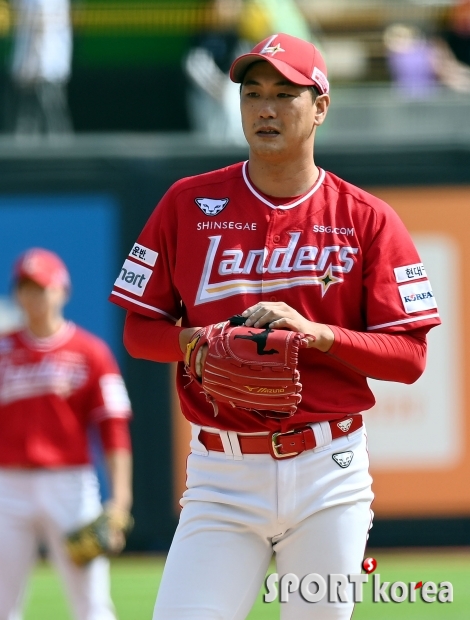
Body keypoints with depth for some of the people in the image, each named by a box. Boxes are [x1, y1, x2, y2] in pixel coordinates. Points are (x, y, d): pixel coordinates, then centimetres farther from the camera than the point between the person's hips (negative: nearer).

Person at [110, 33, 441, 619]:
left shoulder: (366, 219, 1)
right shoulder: (189, 204, 5)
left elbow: (409, 357, -2)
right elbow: (139, 330, 8)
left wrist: (316, 333, -17)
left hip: (329, 474, 0)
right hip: (222, 476, 0)